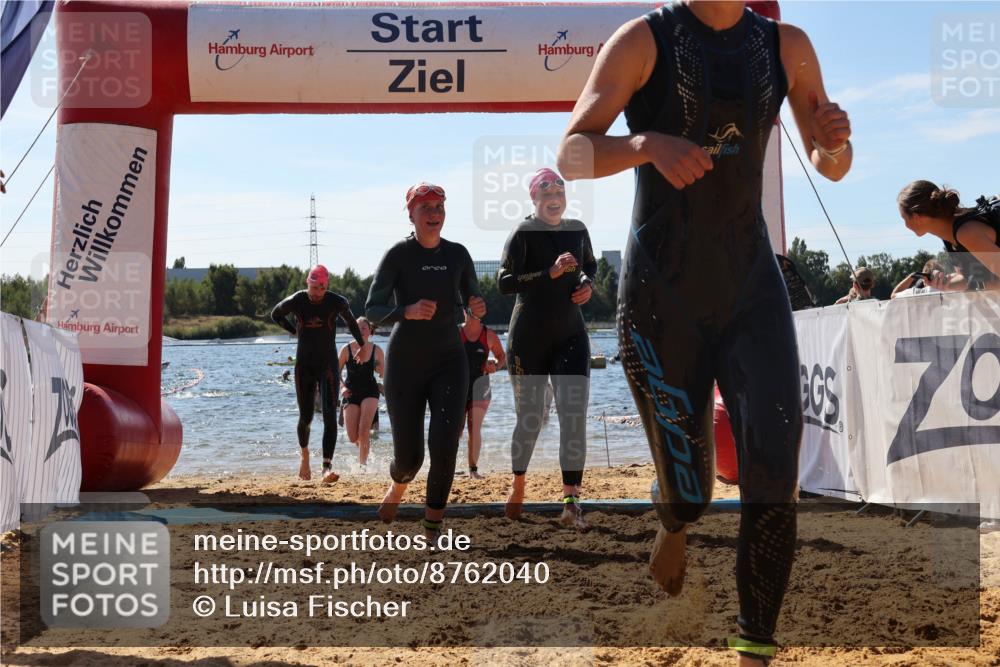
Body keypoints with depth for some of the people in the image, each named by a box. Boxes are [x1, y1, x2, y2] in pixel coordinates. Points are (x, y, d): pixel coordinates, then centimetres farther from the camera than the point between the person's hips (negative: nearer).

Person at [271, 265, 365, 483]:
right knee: (306, 416, 7)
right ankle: (304, 454, 37)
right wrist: (295, 330, 9)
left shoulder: (337, 302, -8)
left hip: (328, 365, -1)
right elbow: (275, 315, 14)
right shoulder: (296, 301, -7)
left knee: (330, 415, -15)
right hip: (304, 365, 1)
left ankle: (327, 467, -22)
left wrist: (362, 346, 21)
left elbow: (350, 322, 12)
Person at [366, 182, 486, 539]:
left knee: (444, 445, -18)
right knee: (409, 456, 3)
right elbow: (373, 310, -12)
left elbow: (471, 300, 14)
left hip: (449, 361, 2)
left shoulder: (458, 254, 2)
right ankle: (398, 485, 41)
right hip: (404, 363, -2)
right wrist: (408, 311, -31)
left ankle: (433, 524, 0)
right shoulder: (398, 255, -9)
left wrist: (478, 307, -11)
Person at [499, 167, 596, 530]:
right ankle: (518, 484, 31)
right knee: (530, 418, 6)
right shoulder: (524, 233, -8)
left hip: (570, 336, 4)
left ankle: (571, 503, -10)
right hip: (529, 336, -3)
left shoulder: (577, 229, 8)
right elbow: (504, 281, -16)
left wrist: (588, 284, 2)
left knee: (575, 415, -10)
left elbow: (590, 266, 25)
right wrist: (550, 273, -25)